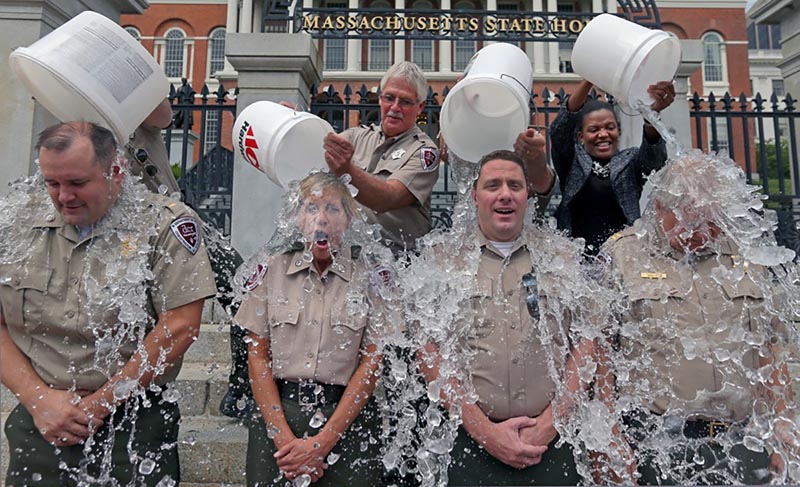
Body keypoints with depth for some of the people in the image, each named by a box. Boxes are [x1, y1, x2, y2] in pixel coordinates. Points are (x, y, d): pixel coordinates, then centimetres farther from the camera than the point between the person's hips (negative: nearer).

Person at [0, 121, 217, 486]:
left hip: (134, 424, -3)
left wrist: (99, 403, -11)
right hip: (37, 421, 4)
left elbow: (179, 328, -15)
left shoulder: (166, 225, -11)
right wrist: (39, 399, -7)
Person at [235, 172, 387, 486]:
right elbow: (257, 357, 0)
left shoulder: (370, 275, -5)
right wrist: (284, 437, -8)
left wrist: (322, 442, -12)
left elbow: (371, 365, -6)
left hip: (347, 421, -1)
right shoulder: (273, 269, 1)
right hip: (276, 414, 2)